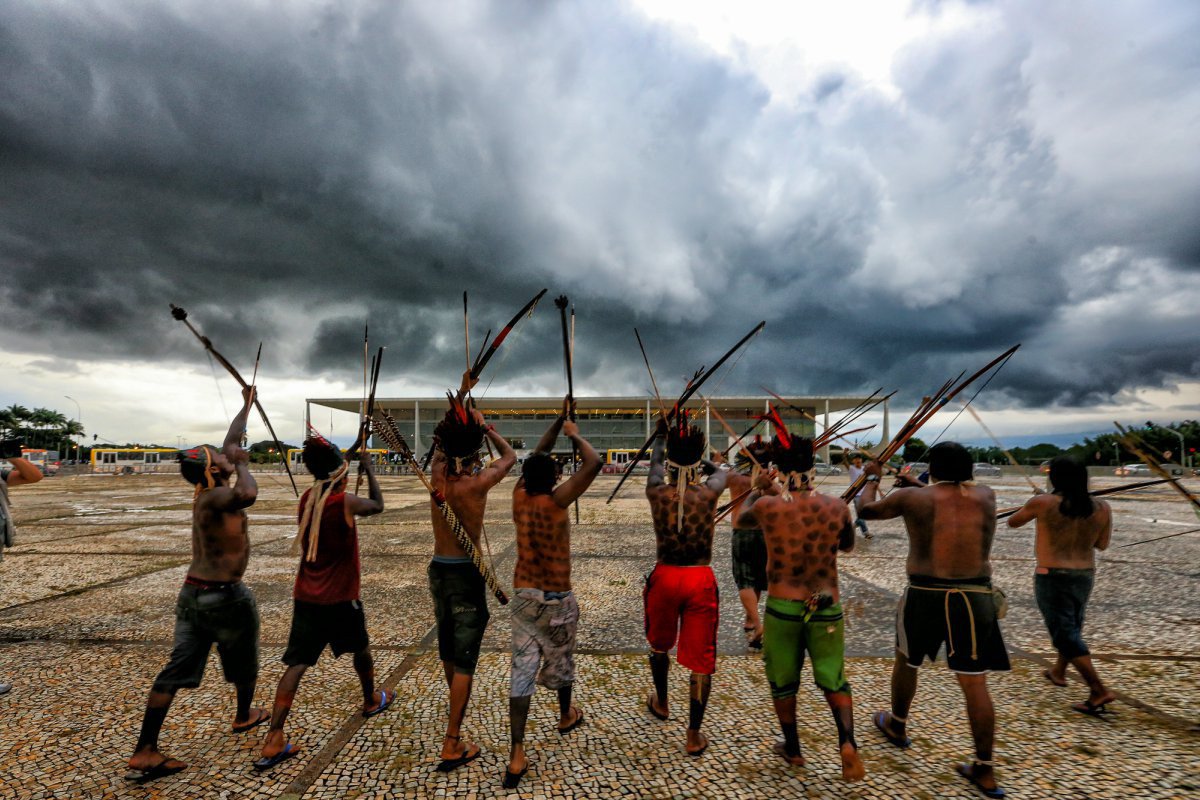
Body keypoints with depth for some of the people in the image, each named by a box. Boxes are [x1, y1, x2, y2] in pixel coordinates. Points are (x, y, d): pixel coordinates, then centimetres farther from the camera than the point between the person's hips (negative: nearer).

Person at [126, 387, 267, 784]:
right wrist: (240, 463, -28)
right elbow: (248, 495, -48)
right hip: (224, 595, -7)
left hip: (192, 592, 8)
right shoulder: (214, 497, -23)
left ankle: (144, 753, 9)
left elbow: (230, 443, 14)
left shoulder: (208, 490, 3)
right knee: (243, 661, 17)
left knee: (176, 669, 8)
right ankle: (244, 717, 39)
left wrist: (247, 405, 23)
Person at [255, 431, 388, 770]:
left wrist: (345, 461, 21)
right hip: (341, 597, -4)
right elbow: (377, 506, -1)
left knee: (296, 663, 5)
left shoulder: (307, 499, -1)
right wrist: (369, 468, 5)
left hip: (306, 596, 5)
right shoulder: (346, 502, -19)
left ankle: (273, 741, -1)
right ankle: (371, 701, 41)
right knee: (361, 649, 20)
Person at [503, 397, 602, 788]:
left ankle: (517, 757, 4)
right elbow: (594, 463, -24)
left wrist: (558, 420, 13)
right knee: (559, 662, 20)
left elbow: (535, 458, 11)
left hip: (522, 596, 4)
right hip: (556, 600, -4)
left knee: (521, 671, 5)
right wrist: (574, 433, -8)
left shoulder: (519, 496, -4)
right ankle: (566, 716, 45)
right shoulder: (555, 502, -20)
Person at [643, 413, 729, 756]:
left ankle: (661, 703, 46)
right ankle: (694, 735, 20)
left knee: (659, 644, 26)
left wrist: (661, 436, 32)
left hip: (665, 576, 2)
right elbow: (721, 471, 14)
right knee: (700, 657, 11)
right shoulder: (709, 492, -10)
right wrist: (699, 457, 31)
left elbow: (654, 464, 15)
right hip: (701, 579, -1)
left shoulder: (656, 492, -8)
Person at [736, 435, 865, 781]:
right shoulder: (837, 507, -8)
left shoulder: (768, 506, -13)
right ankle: (847, 741, 2)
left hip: (782, 607, -1)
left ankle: (792, 749, 32)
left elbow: (742, 517, 12)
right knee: (834, 679, 21)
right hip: (827, 608, 1)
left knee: (783, 682, 18)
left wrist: (758, 489, 25)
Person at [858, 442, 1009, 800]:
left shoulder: (912, 497, -7)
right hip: (975, 599, 3)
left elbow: (867, 509, 6)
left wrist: (872, 478, 24)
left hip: (926, 596, -2)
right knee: (975, 685, 11)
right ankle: (984, 770, 18)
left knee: (906, 661, 21)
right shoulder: (986, 497, 2)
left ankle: (897, 726, 40)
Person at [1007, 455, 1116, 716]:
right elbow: (1102, 545, 9)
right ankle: (1058, 671, 41)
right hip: (1085, 576, 6)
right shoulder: (1101, 508, -2)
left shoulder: (1042, 503, -15)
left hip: (1051, 577, -6)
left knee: (1065, 633, 0)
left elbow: (1012, 522, 1)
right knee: (1072, 627, 23)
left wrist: (1031, 506, 18)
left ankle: (1099, 690, -5)